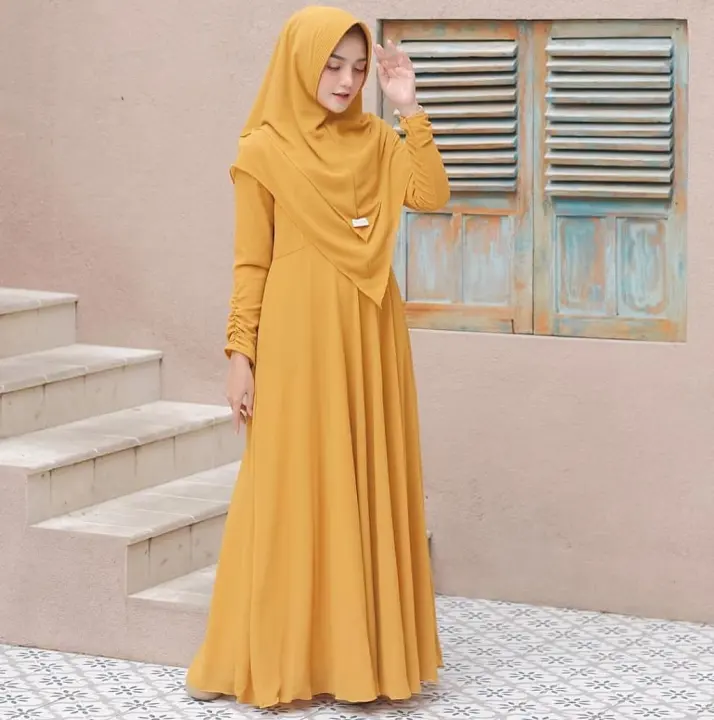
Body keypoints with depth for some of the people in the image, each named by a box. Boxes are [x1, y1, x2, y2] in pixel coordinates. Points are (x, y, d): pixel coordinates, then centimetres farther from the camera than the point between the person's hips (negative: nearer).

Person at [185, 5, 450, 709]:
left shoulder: (375, 141, 8)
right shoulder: (264, 149, -3)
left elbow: (432, 195, -8)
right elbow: (250, 262, -3)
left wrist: (409, 110, -8)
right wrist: (241, 353, -8)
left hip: (368, 336, 4)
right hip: (299, 337, -4)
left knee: (365, 487, 7)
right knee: (292, 490, -1)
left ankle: (361, 645, 15)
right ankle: (266, 655, 8)